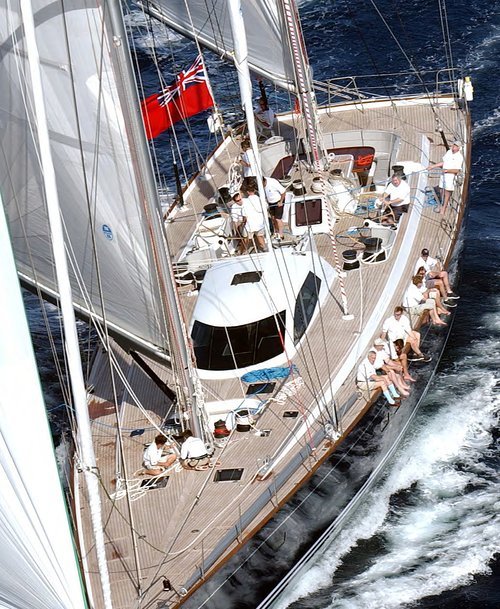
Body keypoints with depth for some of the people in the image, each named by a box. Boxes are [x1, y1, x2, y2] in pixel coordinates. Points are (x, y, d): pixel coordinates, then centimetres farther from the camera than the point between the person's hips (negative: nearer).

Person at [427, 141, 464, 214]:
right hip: (444, 174, 7)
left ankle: (444, 208, 3)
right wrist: (433, 166, 18)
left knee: (447, 192, -5)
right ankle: (442, 206, 26)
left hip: (451, 175, -7)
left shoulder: (460, 157, -13)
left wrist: (447, 170, -26)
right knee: (442, 191, 12)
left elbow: (457, 170, -16)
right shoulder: (448, 152, 7)